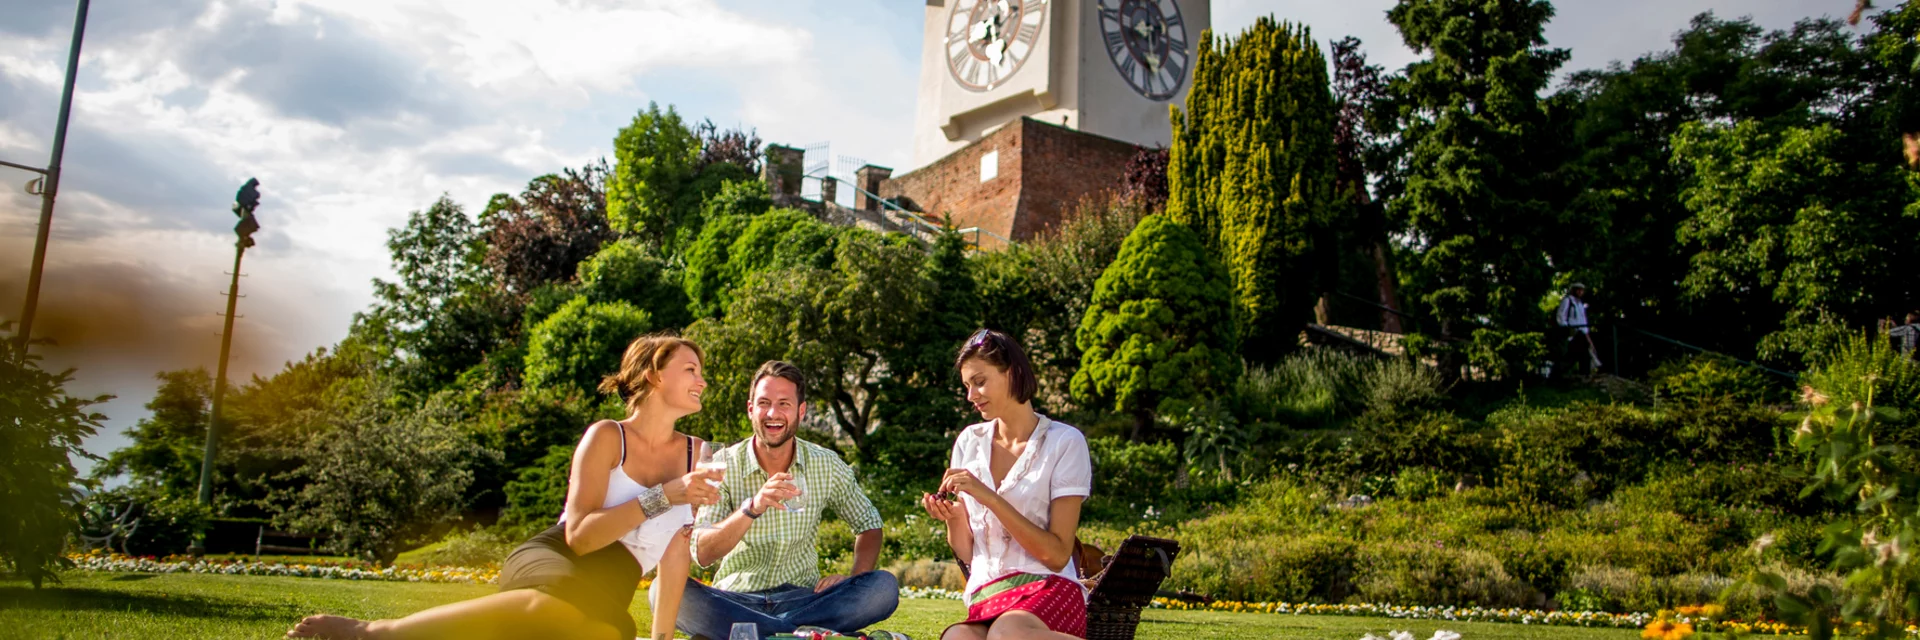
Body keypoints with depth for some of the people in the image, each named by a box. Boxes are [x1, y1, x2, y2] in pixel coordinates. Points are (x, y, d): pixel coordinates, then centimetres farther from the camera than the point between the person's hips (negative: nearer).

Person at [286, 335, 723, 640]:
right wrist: (662, 497, -18)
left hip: (605, 604, 4)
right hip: (547, 562, -4)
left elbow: (677, 554, 12)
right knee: (568, 604, -44)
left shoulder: (696, 455, 14)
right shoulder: (607, 436, 0)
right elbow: (579, 535, -10)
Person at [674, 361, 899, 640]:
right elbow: (701, 553, -15)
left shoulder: (827, 465, 1)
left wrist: (854, 579, -6)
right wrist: (752, 508, -31)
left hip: (803, 598, 2)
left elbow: (869, 523, 14)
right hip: (736, 600, -1)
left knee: (885, 588, -24)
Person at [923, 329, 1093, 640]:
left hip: (1049, 589, -2)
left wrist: (988, 497, -15)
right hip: (985, 599, 2)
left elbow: (1058, 555, -7)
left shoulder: (1065, 442, -1)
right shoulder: (969, 442, 14)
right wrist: (953, 518, -6)